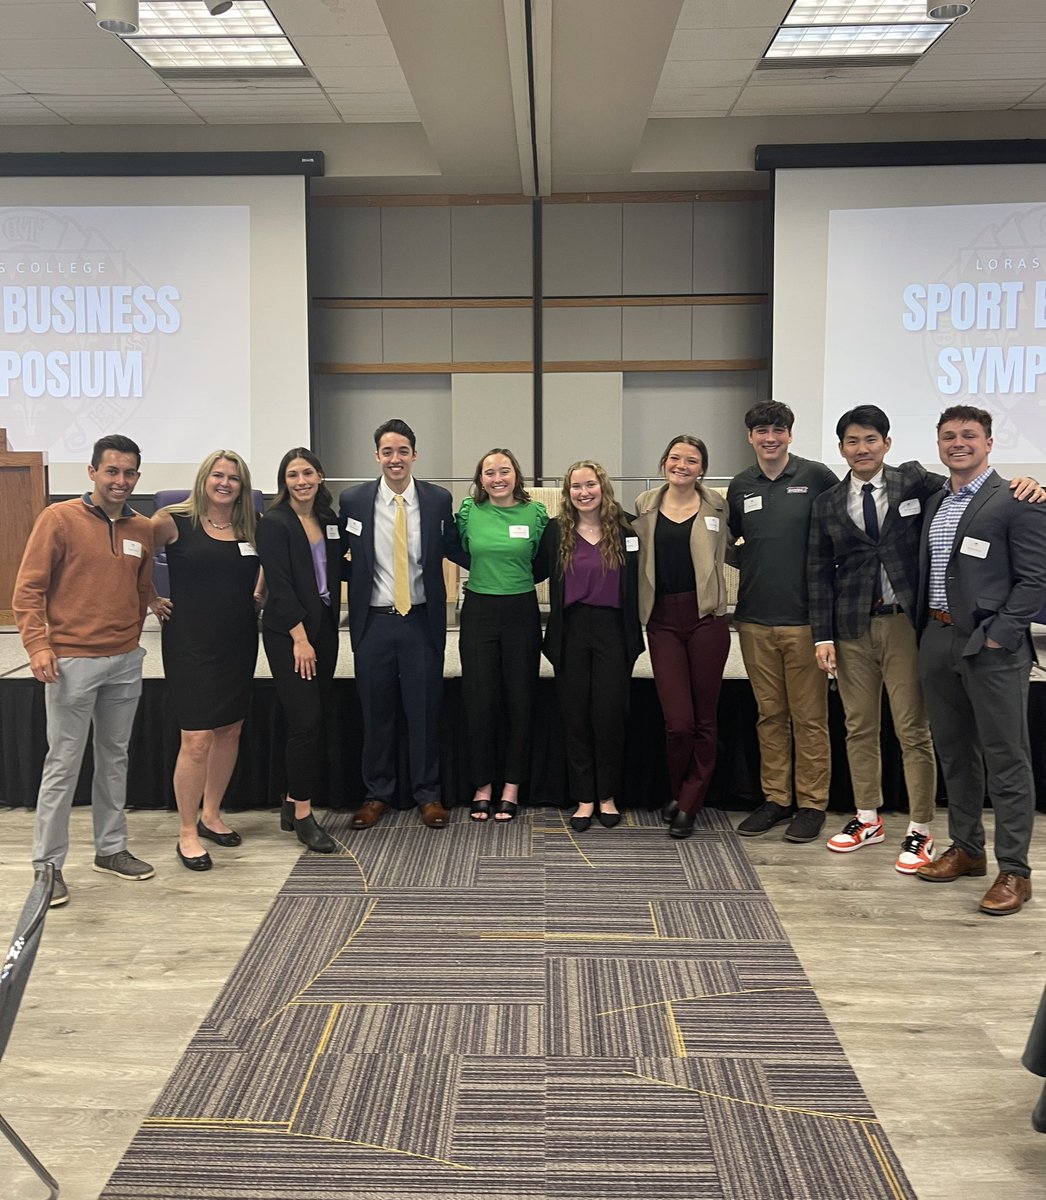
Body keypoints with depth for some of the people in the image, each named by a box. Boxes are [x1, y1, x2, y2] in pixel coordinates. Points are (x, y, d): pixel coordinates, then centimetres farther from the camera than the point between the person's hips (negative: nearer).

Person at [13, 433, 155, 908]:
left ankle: (111, 849, 27)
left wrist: (130, 637, 11)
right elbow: (28, 588, -8)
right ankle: (48, 864, 9)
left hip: (125, 662, 5)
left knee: (115, 758, 14)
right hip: (72, 661, -5)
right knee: (63, 765, -1)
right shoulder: (59, 519, -7)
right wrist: (37, 645, -17)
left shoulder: (143, 529, 7)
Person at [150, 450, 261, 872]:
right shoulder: (174, 521, -8)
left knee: (230, 730, 13)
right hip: (191, 642, -5)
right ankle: (187, 834, 6)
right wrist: (150, 599, -3)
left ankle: (211, 816, 30)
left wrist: (259, 593, 9)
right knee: (197, 740, -7)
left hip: (239, 641, 5)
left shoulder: (251, 527, 5)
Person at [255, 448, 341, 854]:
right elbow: (280, 585, -13)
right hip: (287, 632, -6)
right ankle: (303, 817, 0)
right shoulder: (274, 524, -8)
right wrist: (300, 638, -16)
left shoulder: (329, 520, 11)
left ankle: (293, 802, 21)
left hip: (324, 627, 6)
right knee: (307, 721, -9)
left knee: (314, 720, 8)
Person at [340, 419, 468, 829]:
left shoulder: (438, 500, -1)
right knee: (376, 711, 10)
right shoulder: (353, 500, -1)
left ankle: (428, 794, 22)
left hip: (422, 621, 0)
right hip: (374, 621, 0)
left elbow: (454, 549, 8)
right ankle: (377, 793, 25)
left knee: (425, 710, 7)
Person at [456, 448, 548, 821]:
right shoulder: (469, 510, -1)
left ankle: (511, 787, 16)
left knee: (520, 700, 4)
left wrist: (517, 575, 1)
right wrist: (486, 571, 9)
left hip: (521, 611, 0)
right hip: (478, 611, 0)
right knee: (479, 701, 1)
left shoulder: (535, 512, -1)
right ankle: (483, 786, 14)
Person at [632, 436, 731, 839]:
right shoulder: (644, 506, 8)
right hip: (663, 621, 0)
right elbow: (636, 553, 15)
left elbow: (729, 551, 16)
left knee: (704, 719, 4)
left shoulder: (716, 507, 5)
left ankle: (687, 805, 18)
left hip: (706, 619, 0)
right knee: (678, 721, -6)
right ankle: (677, 792, 21)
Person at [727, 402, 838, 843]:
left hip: (804, 617, -4)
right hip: (755, 619, 4)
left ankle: (812, 804, 11)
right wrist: (754, 566, 10)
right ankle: (775, 798, 21)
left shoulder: (817, 477, -2)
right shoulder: (740, 486, 10)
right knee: (769, 715, 11)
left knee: (809, 716, 1)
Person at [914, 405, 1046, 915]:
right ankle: (966, 848, 27)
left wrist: (998, 636, -15)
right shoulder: (934, 503, 16)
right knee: (953, 752, 14)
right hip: (938, 640, 7)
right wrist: (925, 631, 9)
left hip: (991, 644, -7)